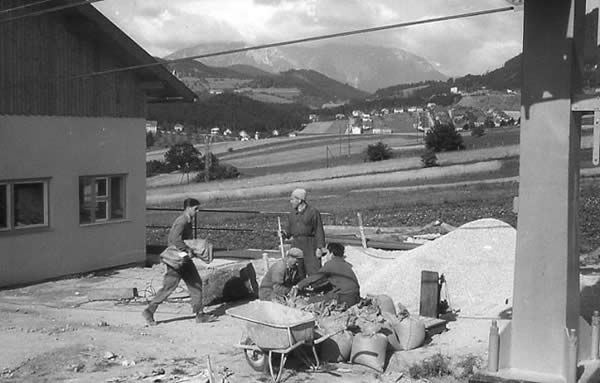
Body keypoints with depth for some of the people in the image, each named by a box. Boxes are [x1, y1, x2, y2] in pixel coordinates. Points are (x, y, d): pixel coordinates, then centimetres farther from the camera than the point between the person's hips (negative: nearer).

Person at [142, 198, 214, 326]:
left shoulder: (188, 221, 13)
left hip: (184, 259, 10)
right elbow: (175, 239, -34)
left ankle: (199, 314, 10)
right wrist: (188, 250, -31)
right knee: (168, 287, -4)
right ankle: (149, 311, 7)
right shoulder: (181, 222, -19)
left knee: (196, 284, 6)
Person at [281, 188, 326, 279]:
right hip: (296, 245, 5)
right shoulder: (292, 214, 16)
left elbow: (319, 231, -5)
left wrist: (320, 247, -12)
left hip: (310, 245, -5)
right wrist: (285, 233, -1)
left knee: (314, 272, -10)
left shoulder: (313, 212, -1)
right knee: (298, 273, 6)